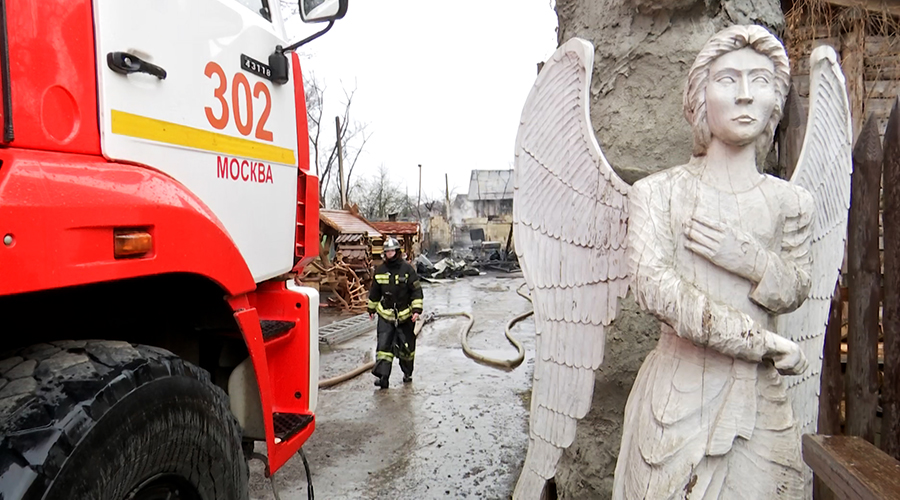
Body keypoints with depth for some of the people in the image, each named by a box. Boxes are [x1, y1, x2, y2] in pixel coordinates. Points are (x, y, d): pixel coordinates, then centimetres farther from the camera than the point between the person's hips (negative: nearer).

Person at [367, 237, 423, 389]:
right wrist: (371, 309, 21)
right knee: (384, 346, -8)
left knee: (406, 346, 10)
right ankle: (382, 375, -8)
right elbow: (374, 292, 16)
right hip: (385, 315, 2)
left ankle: (407, 373, 29)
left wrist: (416, 310, -13)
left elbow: (417, 290, -6)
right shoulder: (380, 270, 4)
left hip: (405, 315, -2)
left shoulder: (407, 269, -7)